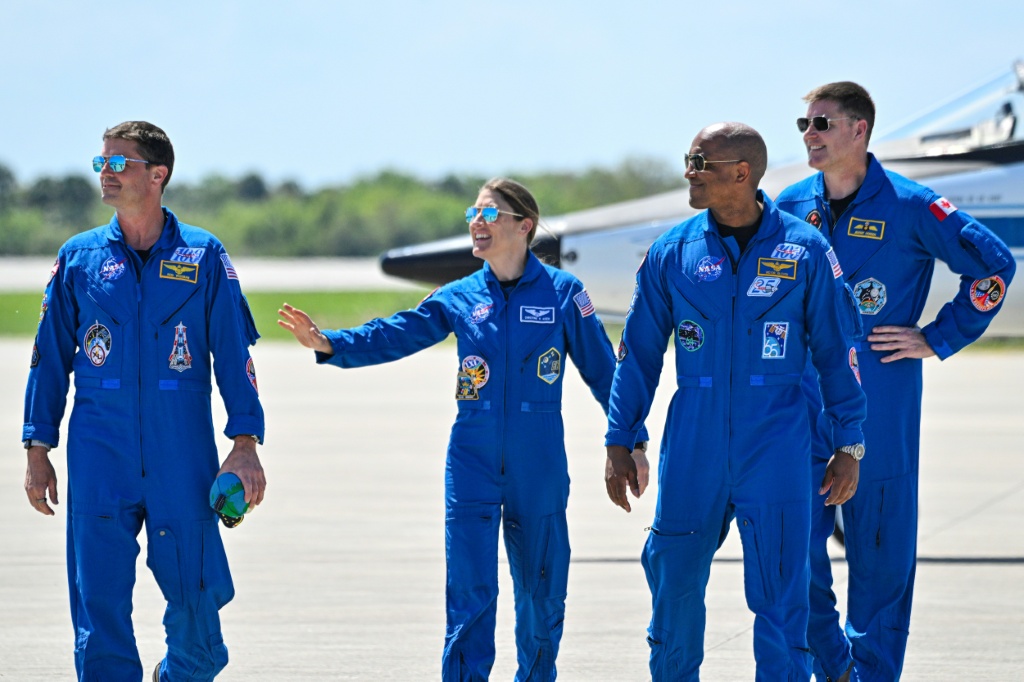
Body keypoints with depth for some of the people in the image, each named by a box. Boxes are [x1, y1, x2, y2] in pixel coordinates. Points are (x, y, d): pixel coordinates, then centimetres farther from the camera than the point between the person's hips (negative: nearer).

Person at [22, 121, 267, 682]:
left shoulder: (203, 256, 4)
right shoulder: (79, 257, 8)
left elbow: (233, 354, 3)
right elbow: (50, 357, 11)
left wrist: (245, 443, -6)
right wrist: (38, 451, 7)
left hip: (183, 455, -1)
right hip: (98, 454, 1)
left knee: (194, 586, 0)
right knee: (99, 597, -5)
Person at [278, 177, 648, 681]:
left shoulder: (562, 293, -1)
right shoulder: (460, 298, 5)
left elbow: (602, 370, 3)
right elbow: (395, 335, -4)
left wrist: (631, 442, 3)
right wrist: (328, 343, -19)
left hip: (539, 469, -1)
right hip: (472, 465, 1)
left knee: (541, 592, 8)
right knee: (470, 593, -6)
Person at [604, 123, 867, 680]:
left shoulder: (805, 250, -1)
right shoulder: (672, 252, 4)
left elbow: (836, 351, 5)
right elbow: (639, 353, 10)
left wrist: (848, 446, 4)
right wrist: (619, 443, 8)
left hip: (776, 449, -2)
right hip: (691, 452, 2)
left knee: (780, 602, -4)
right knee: (675, 590, 8)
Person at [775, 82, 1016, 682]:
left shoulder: (909, 206, -6)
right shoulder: (792, 206, 7)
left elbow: (994, 262, -2)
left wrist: (938, 338, -4)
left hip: (881, 404, -4)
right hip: (803, 404, 4)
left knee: (880, 547, 1)